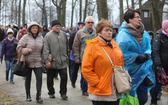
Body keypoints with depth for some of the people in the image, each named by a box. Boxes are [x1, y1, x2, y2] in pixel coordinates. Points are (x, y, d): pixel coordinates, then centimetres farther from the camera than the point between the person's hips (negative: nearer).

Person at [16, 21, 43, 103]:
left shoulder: (41, 37, 6)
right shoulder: (25, 37, -5)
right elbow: (19, 48, -5)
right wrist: (27, 50, -19)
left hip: (38, 62, 2)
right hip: (28, 62, -2)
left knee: (39, 78, -10)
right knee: (28, 79, 11)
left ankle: (38, 96, -5)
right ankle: (28, 95, 26)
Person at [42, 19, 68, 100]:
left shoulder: (63, 34, 5)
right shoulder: (48, 36, -8)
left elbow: (66, 46, 14)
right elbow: (45, 50, -11)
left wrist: (66, 56, 15)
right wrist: (46, 60, -15)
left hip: (62, 61, 3)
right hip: (52, 61, -2)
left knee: (64, 77, 1)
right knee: (50, 78, 10)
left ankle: (63, 93, 13)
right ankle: (51, 93, 27)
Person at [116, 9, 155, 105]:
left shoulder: (144, 33, 6)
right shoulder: (123, 34, -15)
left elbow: (148, 47, 12)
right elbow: (122, 52, -19)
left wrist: (146, 55, -10)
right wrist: (137, 57, -20)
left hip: (143, 70, 6)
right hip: (131, 71, -6)